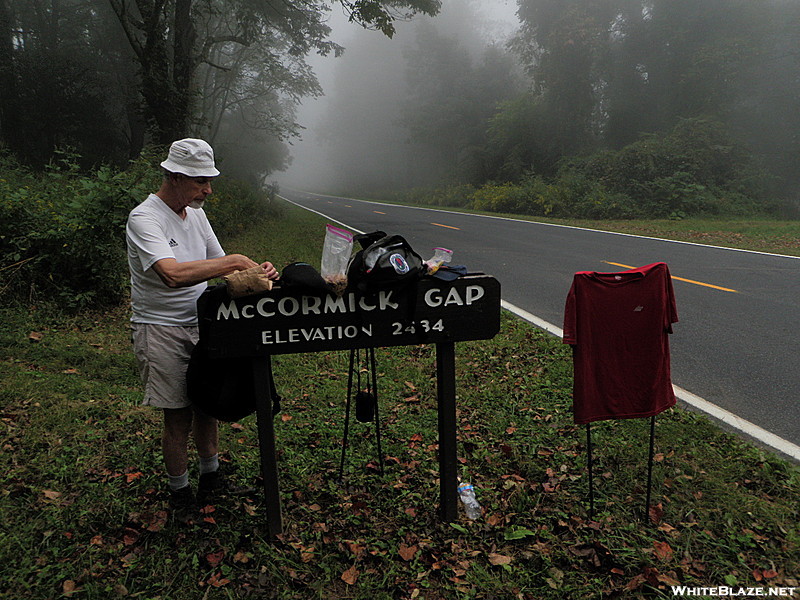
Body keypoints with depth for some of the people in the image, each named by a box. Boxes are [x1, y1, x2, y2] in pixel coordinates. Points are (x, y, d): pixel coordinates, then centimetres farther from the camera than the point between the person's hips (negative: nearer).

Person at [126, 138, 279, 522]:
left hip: (199, 323, 7)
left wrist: (256, 272, -8)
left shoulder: (195, 213, 9)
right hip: (161, 330, -7)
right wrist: (234, 262, -30)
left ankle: (211, 477, 34)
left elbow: (219, 270, 11)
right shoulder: (144, 219, -17)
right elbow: (173, 275, -35)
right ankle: (179, 493, 22)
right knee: (178, 416, 1)